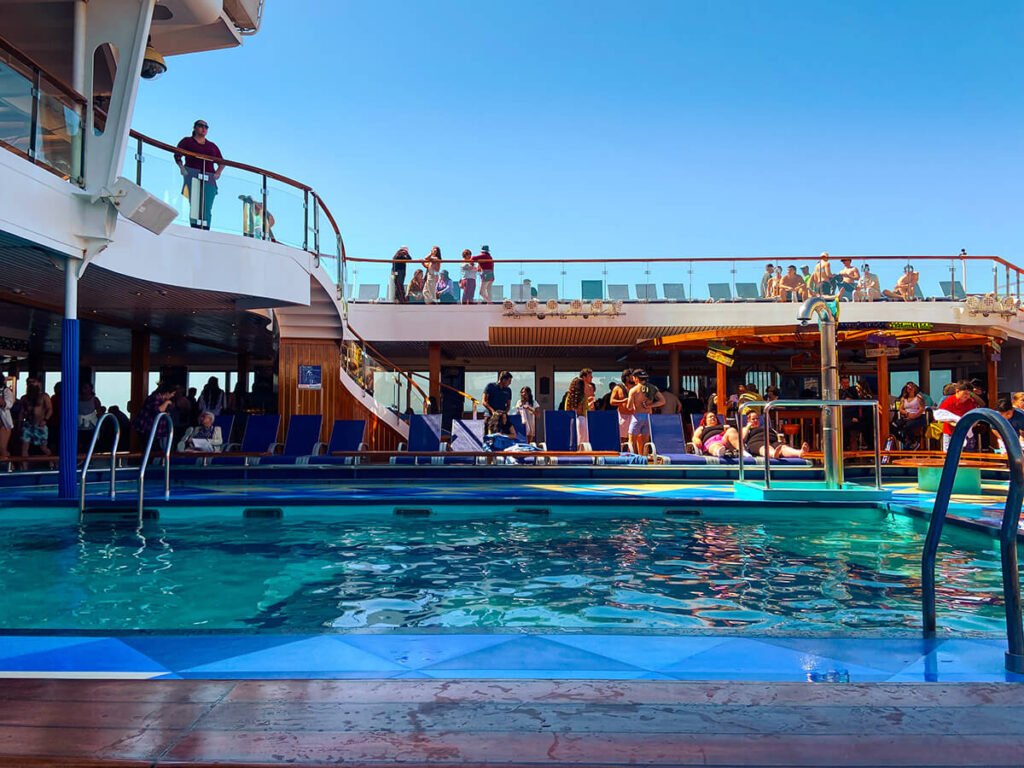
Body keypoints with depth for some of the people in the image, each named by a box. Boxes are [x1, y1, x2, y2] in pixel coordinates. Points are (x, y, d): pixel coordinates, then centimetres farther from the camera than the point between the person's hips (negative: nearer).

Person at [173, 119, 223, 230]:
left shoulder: (212, 146, 24)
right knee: (195, 204, -14)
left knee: (207, 208, -8)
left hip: (209, 179, 3)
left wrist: (218, 172, 7)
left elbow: (221, 162, 25)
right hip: (193, 176, -3)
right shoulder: (187, 141, 15)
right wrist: (182, 167, -7)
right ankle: (195, 229, -18)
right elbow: (177, 155, 9)